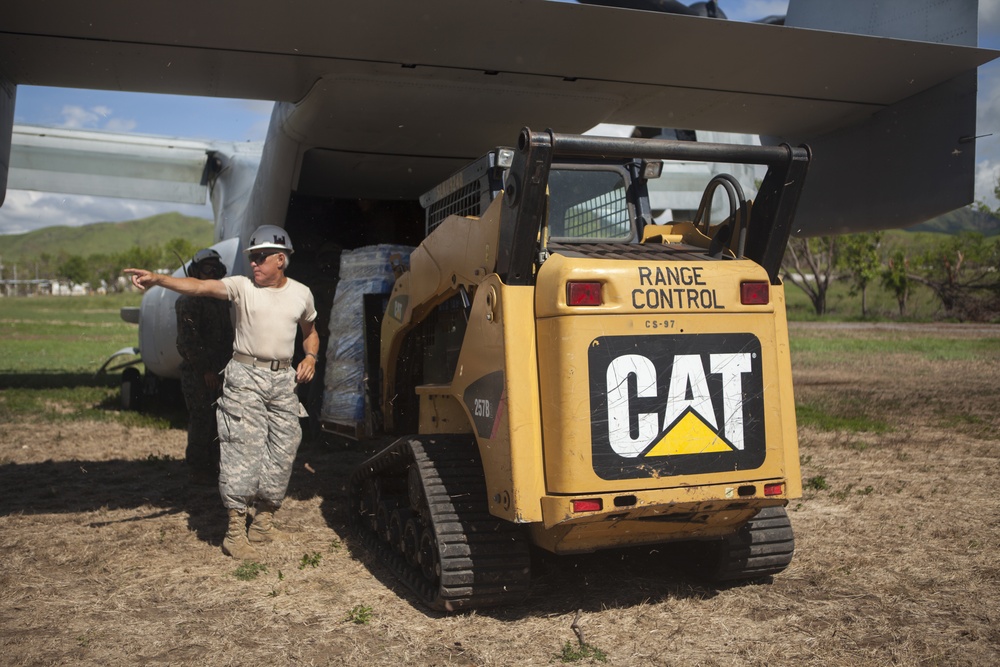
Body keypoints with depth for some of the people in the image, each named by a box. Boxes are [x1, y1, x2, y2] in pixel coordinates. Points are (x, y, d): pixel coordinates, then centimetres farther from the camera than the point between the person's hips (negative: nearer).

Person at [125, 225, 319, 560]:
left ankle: (263, 522, 21)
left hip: (283, 380, 4)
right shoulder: (242, 286, -3)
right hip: (245, 377, -4)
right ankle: (236, 530, -3)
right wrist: (158, 279, -35)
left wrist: (310, 357, 4)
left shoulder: (301, 293, 8)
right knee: (243, 450, -9)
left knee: (282, 451, 6)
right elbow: (199, 286, -19)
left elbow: (310, 332, 24)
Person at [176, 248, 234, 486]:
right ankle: (199, 471, 4)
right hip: (197, 372, -8)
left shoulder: (220, 300, 17)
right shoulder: (188, 301, -10)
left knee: (217, 421, 12)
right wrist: (205, 369, -18)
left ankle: (213, 467, 22)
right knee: (201, 421, -5)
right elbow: (188, 339, -17)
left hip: (217, 372, 8)